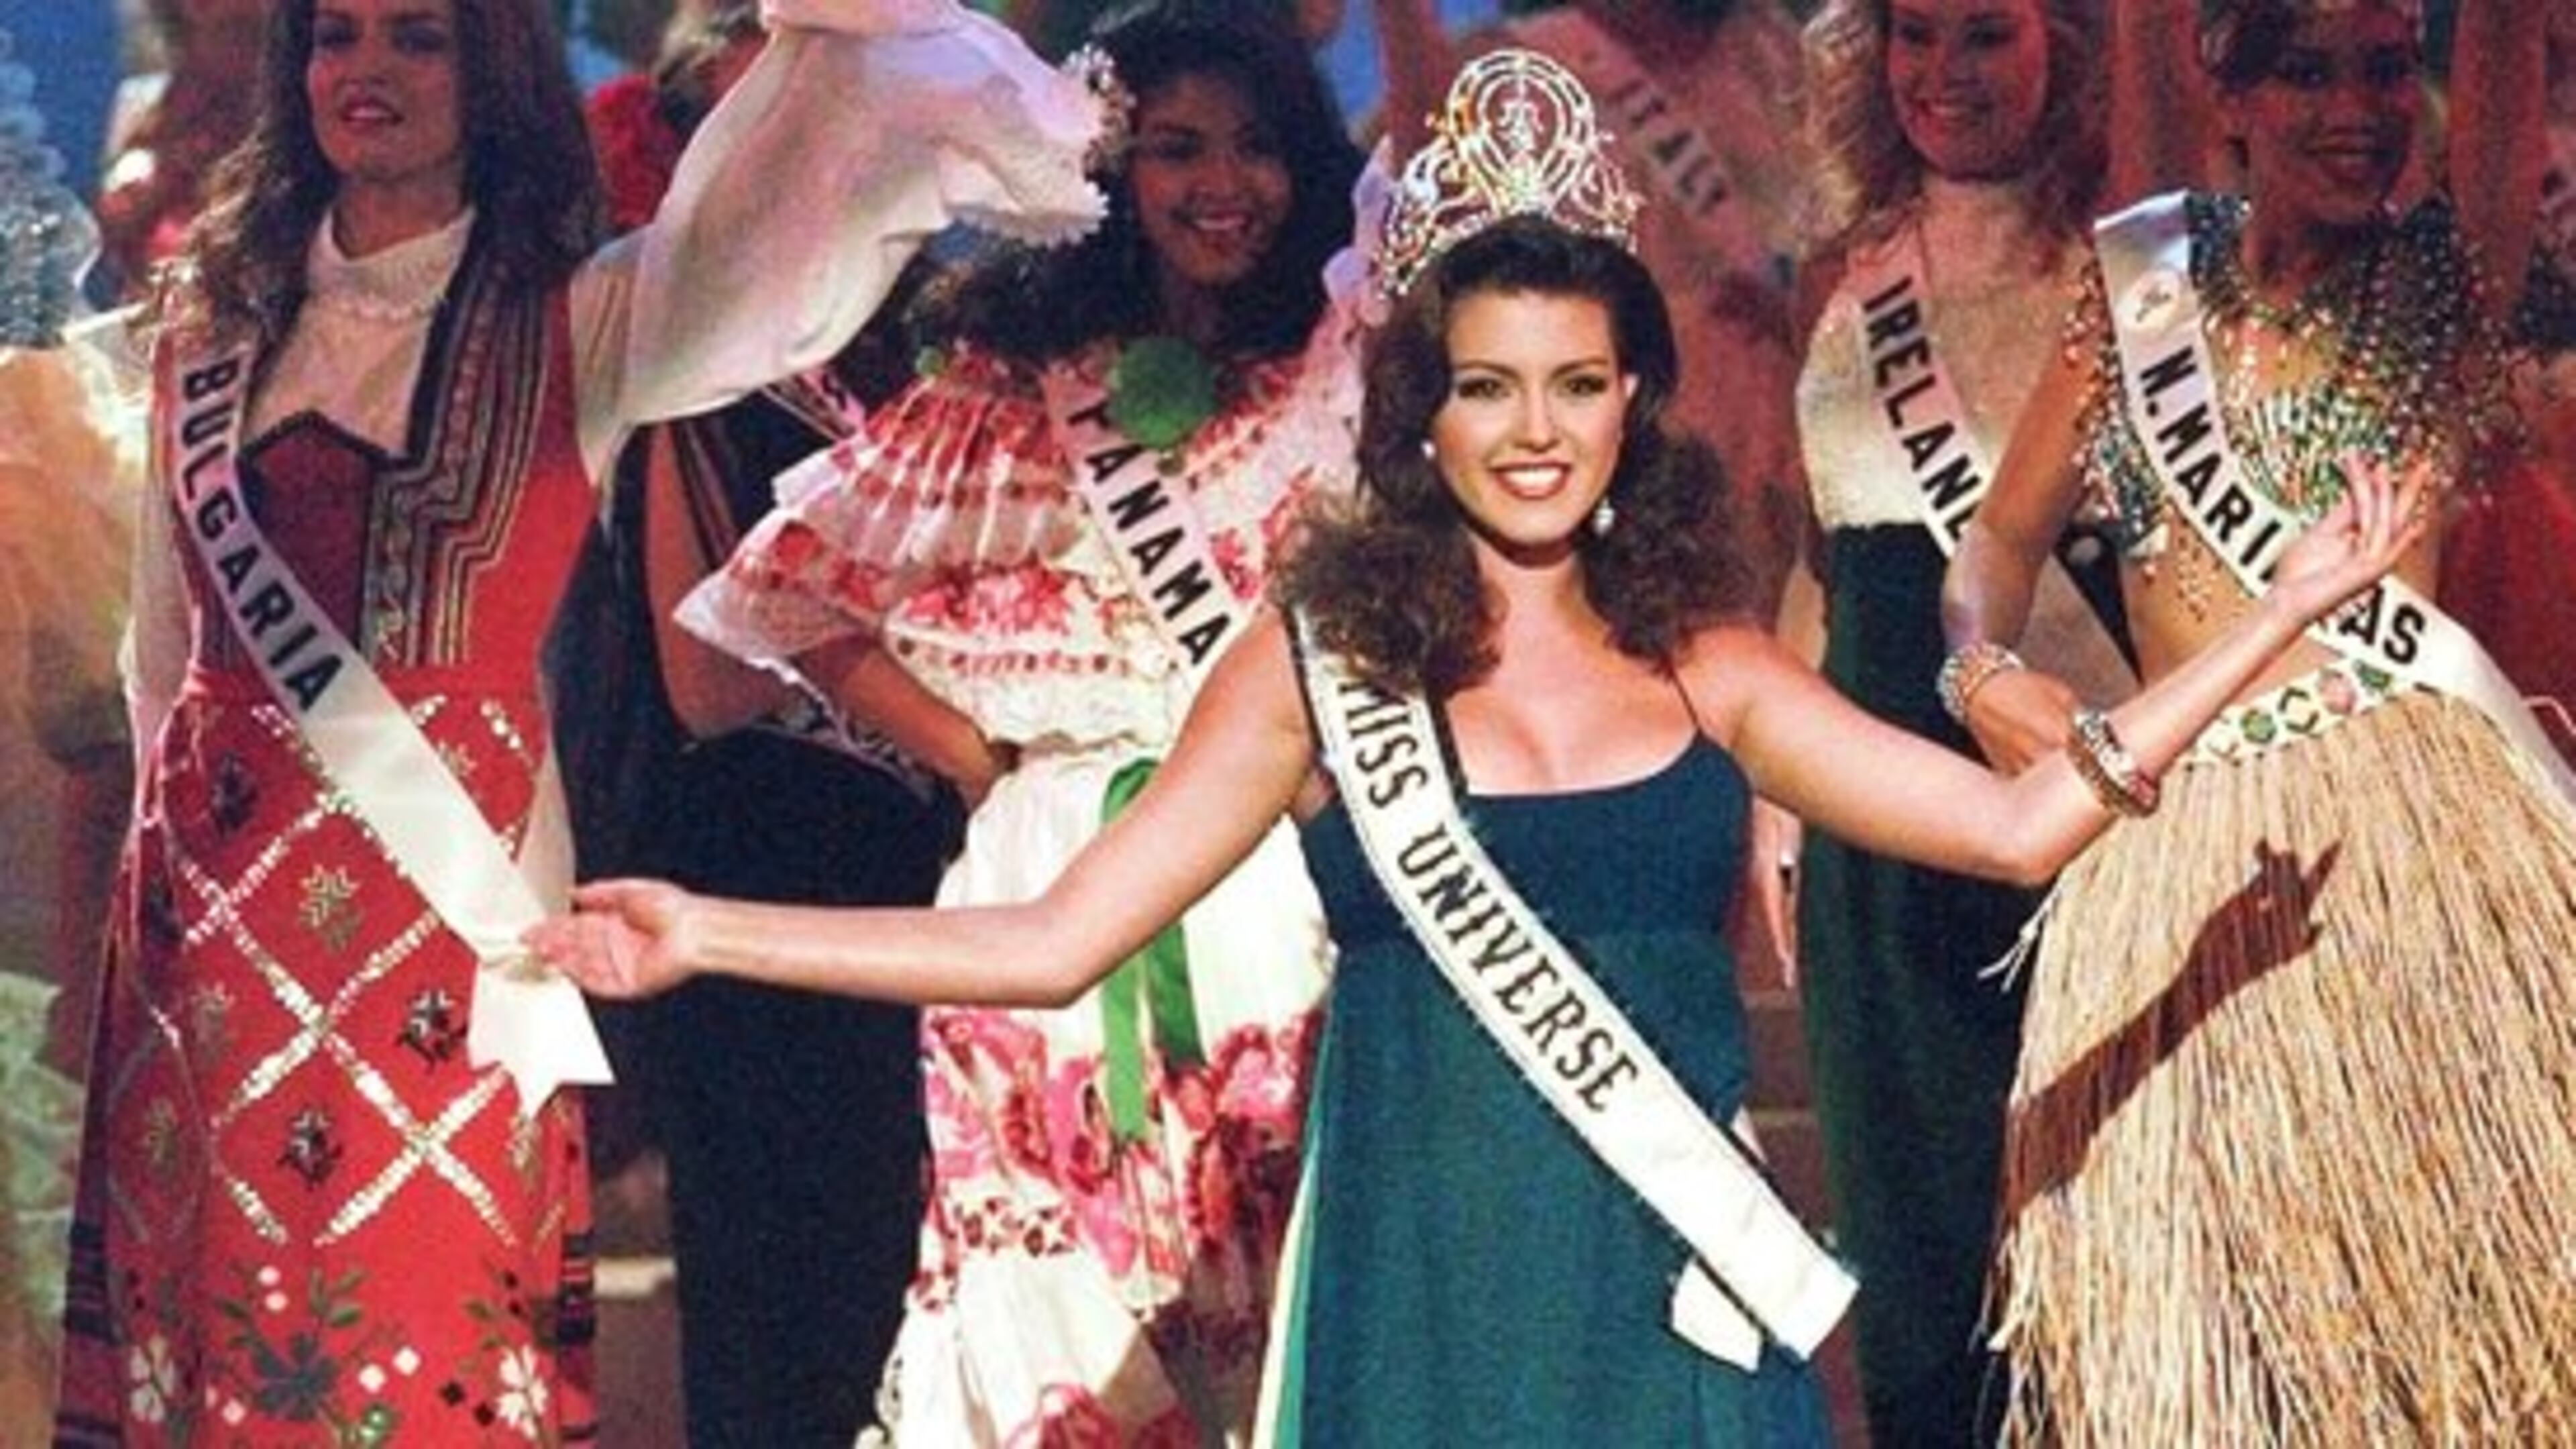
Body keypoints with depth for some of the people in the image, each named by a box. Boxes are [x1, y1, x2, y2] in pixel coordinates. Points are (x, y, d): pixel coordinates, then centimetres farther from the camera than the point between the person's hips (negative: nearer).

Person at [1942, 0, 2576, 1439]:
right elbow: (2006, 535, 17)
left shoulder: (2446, 273, 6)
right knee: (2203, 1250, 2)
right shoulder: (2140, 282, 11)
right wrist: (1984, 667, -1)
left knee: (2438, 1239, -8)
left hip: (2415, 816, -2)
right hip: (2185, 847, 2)